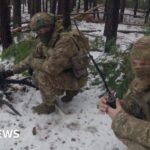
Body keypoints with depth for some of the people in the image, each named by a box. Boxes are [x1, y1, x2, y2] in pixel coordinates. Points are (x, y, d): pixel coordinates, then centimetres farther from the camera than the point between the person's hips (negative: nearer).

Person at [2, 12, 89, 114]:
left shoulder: (65, 41, -31)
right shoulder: (47, 41, -3)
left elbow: (52, 67, -37)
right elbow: (34, 55, 13)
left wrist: (34, 63, -19)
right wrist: (19, 67, 6)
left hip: (76, 78, -9)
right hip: (64, 73, 9)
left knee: (44, 76, -25)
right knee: (36, 75, 6)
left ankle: (49, 105, -2)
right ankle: (70, 90, 13)